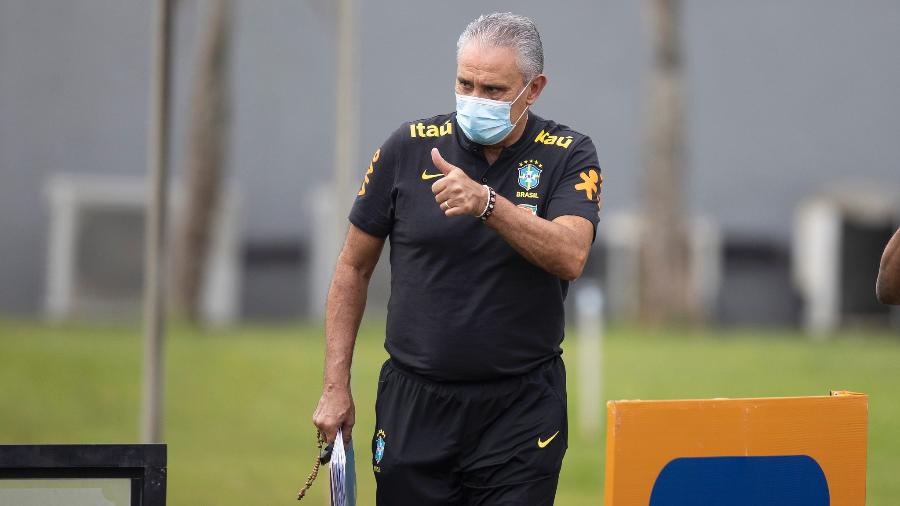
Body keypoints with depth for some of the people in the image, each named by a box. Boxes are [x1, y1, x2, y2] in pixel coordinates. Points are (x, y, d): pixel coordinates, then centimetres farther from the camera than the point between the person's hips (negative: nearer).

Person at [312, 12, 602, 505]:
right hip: (413, 404, 1)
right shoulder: (409, 147, -1)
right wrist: (336, 386, 4)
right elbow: (354, 266, 8)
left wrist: (486, 202, -37)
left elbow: (570, 256, -22)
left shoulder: (568, 156, -4)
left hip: (521, 409, -1)